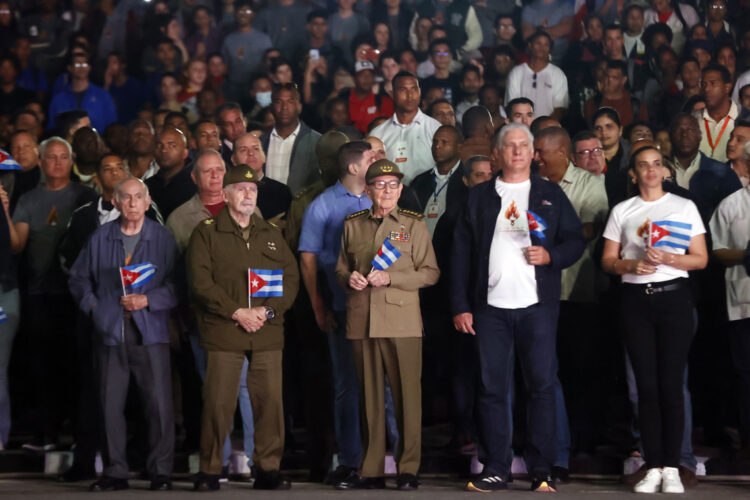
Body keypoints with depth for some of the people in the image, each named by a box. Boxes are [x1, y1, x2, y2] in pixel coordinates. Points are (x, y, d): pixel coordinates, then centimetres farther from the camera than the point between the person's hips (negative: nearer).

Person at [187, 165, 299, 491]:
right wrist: (237, 312, -11)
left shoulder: (271, 235, 18)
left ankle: (268, 470, 7)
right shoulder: (206, 233, 6)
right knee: (218, 403, -5)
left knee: (270, 401, -1)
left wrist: (268, 311, -5)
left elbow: (291, 278, 11)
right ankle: (209, 471, 4)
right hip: (223, 331, -3)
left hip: (268, 333, 3)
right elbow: (201, 283, -4)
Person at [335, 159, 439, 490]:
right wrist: (349, 278, -2)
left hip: (402, 322, -3)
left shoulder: (413, 225, 6)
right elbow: (340, 268, 22)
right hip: (362, 323, 3)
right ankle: (372, 469, 11)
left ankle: (408, 469, 3)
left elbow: (430, 272, 1)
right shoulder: (352, 225, 15)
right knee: (370, 396, 6)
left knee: (407, 395, -3)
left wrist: (391, 278, -11)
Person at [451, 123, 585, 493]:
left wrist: (550, 255, -12)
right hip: (490, 306, 1)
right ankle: (495, 470, 6)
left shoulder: (551, 195, 12)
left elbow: (576, 241, 9)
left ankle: (542, 471, 3)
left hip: (537, 305, -1)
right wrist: (460, 306, 1)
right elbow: (461, 254, 9)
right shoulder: (479, 197, 13)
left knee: (542, 386, -2)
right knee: (492, 389, 0)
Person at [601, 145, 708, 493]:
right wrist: (634, 265, -12)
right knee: (646, 384, 0)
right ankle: (653, 468, 4)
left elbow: (701, 258, 3)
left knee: (671, 384, -5)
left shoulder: (685, 207, 7)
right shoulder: (622, 211, 11)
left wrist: (668, 259, -14)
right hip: (635, 299, 1)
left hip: (673, 296, -1)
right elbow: (608, 261, 8)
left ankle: (672, 468, -1)